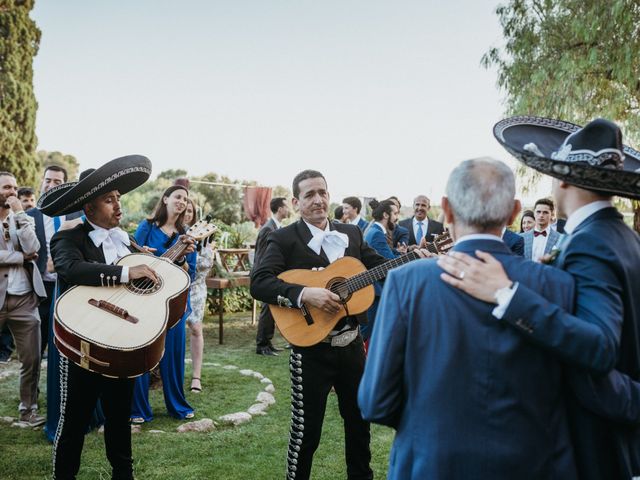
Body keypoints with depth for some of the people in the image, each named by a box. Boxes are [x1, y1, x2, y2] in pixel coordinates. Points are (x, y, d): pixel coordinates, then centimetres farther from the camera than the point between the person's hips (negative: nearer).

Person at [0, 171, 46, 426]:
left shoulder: (22, 219, 12)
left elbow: (33, 249, -6)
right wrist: (22, 257, -7)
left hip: (24, 298, 3)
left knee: (32, 359, 5)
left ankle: (29, 408, 20)